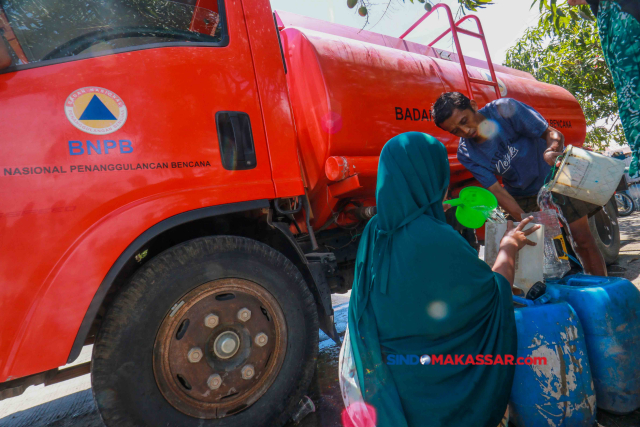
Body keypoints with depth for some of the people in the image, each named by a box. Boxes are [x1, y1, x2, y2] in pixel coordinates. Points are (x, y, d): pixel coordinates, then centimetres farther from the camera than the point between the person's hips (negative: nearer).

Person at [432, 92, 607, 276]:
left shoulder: (505, 109, -21)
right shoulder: (466, 153, -16)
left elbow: (552, 133, -16)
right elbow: (497, 191, -17)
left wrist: (552, 150, -40)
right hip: (522, 196, 2)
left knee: (582, 239, 1)